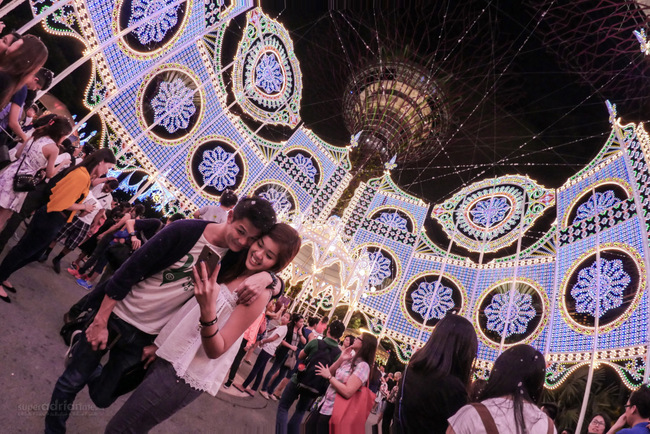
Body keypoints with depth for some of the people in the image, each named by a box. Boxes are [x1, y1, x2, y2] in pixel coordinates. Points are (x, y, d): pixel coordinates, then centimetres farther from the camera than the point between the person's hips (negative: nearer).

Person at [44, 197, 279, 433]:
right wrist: (100, 322, -12)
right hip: (116, 316, -3)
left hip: (147, 336, 3)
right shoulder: (185, 231, -24)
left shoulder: (234, 257, -11)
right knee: (72, 380, 14)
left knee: (102, 397, 14)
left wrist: (266, 276, -32)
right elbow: (128, 272, -16)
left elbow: (277, 285, -8)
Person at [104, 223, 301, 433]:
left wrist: (208, 310, -38)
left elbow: (215, 350, -24)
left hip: (185, 373, -8)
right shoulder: (235, 269, 5)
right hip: (173, 355, 8)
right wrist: (160, 344, 11)